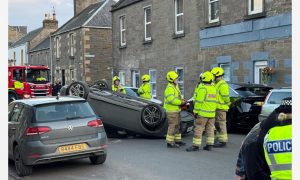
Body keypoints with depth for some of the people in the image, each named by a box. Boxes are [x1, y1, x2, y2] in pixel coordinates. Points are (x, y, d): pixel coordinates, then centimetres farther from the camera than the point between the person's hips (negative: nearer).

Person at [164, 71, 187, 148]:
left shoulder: (175, 86, 14)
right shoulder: (169, 88, -19)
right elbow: (171, 100, -28)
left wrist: (182, 99, 4)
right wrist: (181, 102, -21)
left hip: (176, 110, 10)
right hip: (172, 110, -10)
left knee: (177, 125, 17)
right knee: (172, 126, -6)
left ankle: (178, 140, 27)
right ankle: (170, 142, 0)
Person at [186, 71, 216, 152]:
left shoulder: (203, 88, -14)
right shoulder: (213, 88, 11)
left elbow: (199, 101, -17)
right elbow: (214, 101, 15)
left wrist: (195, 111, -12)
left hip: (203, 113, -8)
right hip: (212, 113, 8)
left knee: (198, 129, -5)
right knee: (210, 129, 10)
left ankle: (196, 146, -6)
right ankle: (209, 145, 12)